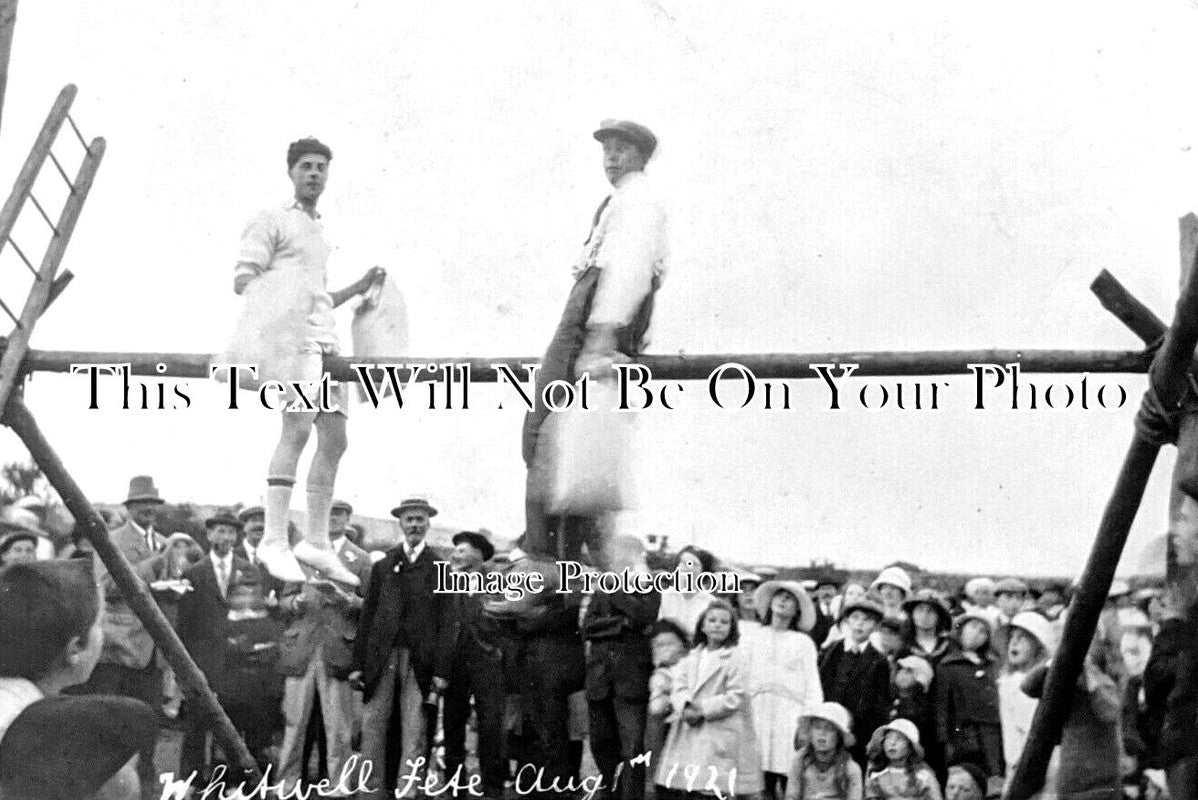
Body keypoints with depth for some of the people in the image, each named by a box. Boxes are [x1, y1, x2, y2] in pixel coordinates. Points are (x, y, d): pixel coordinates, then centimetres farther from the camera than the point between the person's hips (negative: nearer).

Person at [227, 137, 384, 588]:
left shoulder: (320, 233, 30)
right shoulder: (273, 221, 6)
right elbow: (241, 280, -4)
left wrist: (358, 289, 23)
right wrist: (279, 287, -20)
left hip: (322, 337, 9)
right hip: (288, 334, -8)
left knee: (334, 438, 3)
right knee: (298, 428, -21)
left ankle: (315, 542, 9)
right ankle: (274, 542, -24)